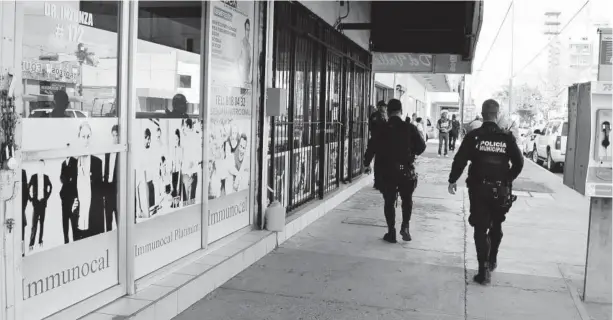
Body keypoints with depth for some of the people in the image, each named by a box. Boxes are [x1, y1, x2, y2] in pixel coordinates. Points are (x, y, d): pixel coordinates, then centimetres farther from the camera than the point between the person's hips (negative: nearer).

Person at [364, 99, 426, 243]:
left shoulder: (381, 130, -3)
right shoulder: (410, 128, -6)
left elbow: (371, 148, 1)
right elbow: (421, 147, -3)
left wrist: (367, 164, 17)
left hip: (387, 171, 0)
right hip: (406, 170, 0)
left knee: (389, 202, 11)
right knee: (407, 199, 20)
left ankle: (391, 232, 12)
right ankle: (405, 226, 7)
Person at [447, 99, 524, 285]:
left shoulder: (473, 136, -8)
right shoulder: (507, 138, -2)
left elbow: (459, 160, -11)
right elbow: (519, 163, -2)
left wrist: (452, 180, -1)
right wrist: (508, 179, 12)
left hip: (479, 189, -2)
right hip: (500, 190, 2)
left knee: (481, 229, 3)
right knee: (496, 226, 22)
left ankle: (484, 269, -5)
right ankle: (492, 260, 38)